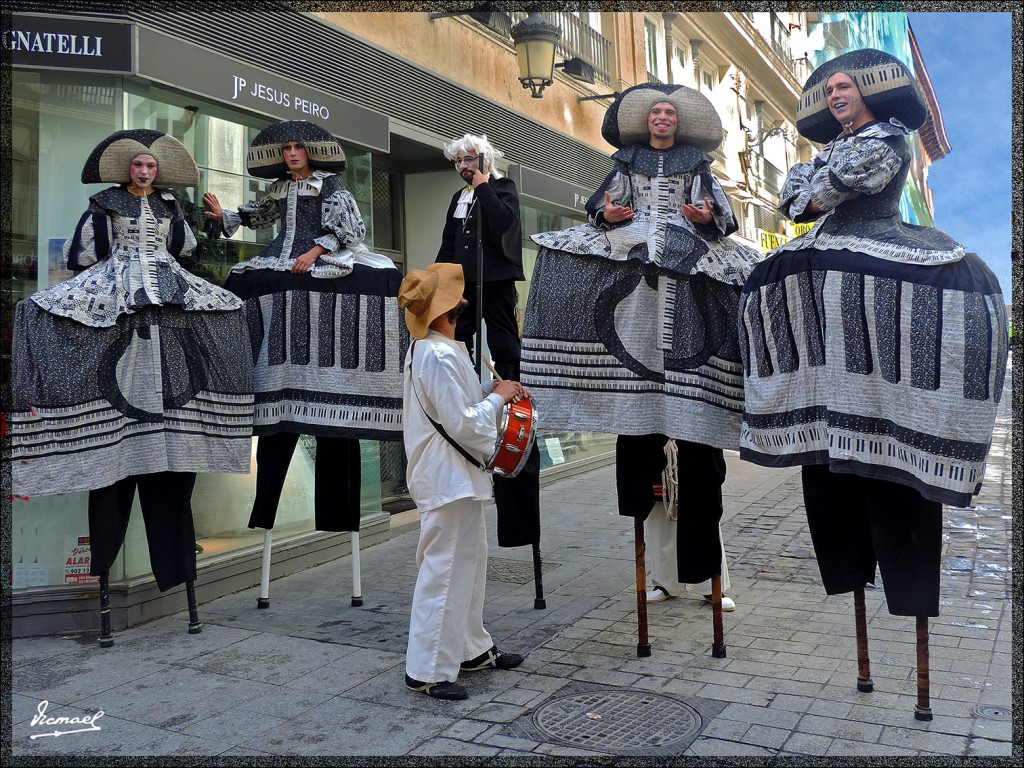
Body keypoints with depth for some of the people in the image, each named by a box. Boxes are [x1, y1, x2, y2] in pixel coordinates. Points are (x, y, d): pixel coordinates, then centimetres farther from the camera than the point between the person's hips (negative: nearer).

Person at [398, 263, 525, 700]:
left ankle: (472, 650, 33)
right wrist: (497, 397, -9)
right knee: (444, 573, -3)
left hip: (458, 478, 11)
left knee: (469, 564, 20)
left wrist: (492, 393, 8)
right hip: (448, 480, -11)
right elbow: (463, 424, -22)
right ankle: (427, 671, 8)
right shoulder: (440, 356, -21)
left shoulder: (428, 350, 12)